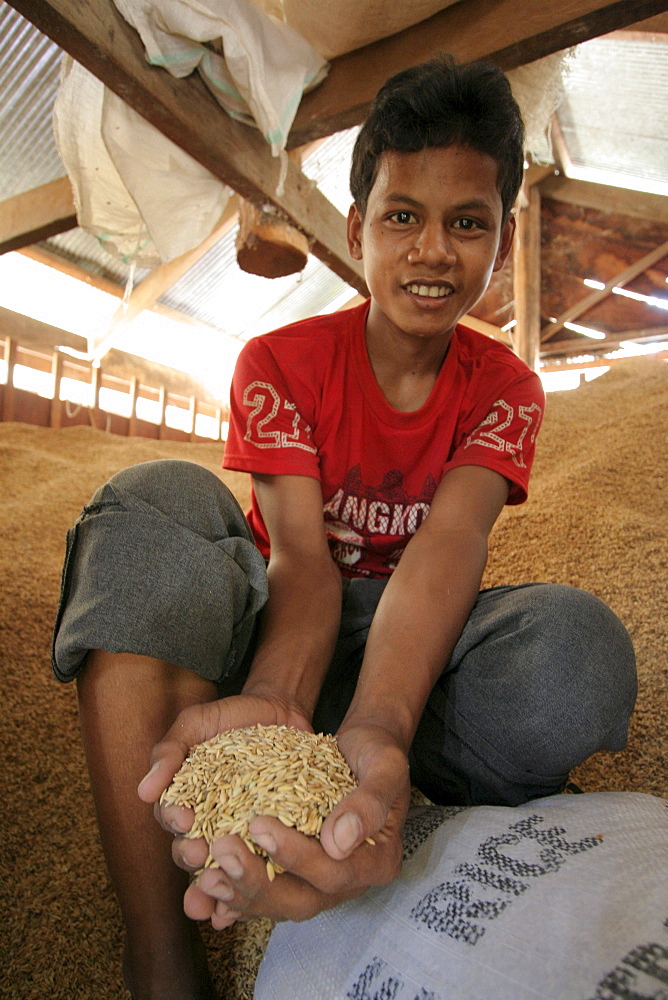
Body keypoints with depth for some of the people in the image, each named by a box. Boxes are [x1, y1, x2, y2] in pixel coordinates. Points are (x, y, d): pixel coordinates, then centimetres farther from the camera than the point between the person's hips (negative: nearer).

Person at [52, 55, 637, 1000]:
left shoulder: (505, 388, -5)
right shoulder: (281, 362, -7)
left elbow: (449, 544, -25)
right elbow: (300, 553, -21)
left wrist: (377, 731, -44)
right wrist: (272, 702, -43)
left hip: (404, 645, 0)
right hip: (263, 617, 1)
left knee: (579, 643, -29)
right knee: (161, 497, -30)